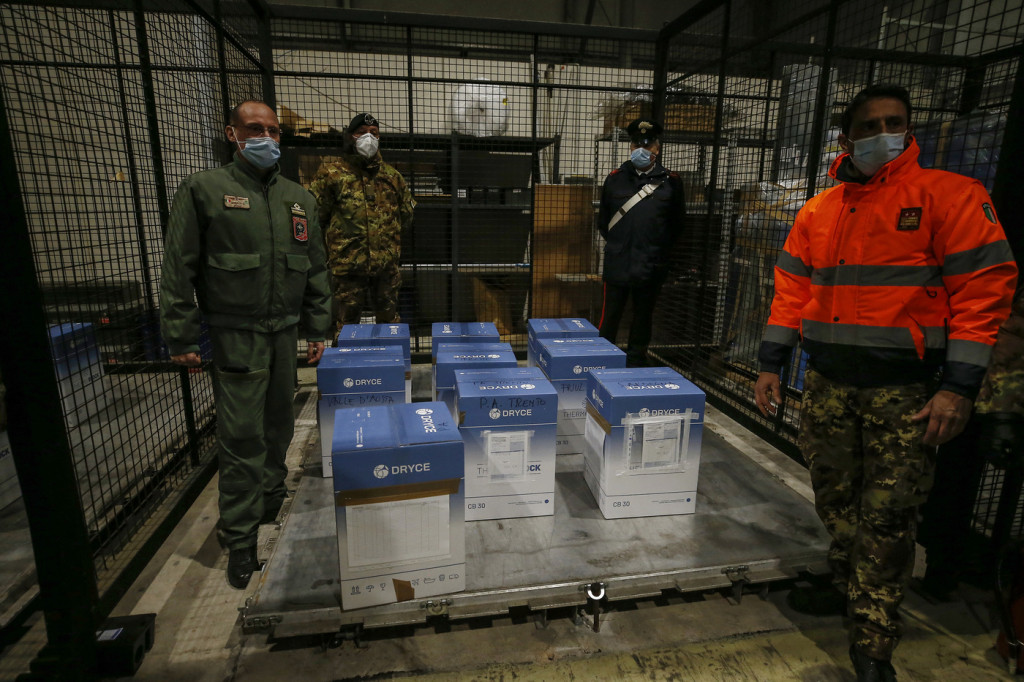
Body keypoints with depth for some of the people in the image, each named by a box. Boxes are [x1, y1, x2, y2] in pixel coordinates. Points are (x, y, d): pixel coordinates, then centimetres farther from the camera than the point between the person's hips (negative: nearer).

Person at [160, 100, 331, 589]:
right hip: (235, 335, -4)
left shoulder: (299, 199, 12)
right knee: (242, 436, -3)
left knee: (279, 425, 15)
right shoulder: (203, 190, -1)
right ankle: (239, 539, 11)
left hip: (285, 333, 5)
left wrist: (317, 330, 11)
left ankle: (271, 503, 36)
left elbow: (316, 270, 14)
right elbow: (179, 270, -4)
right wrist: (180, 338, -7)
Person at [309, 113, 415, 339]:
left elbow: (407, 215, 21)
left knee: (389, 319, 15)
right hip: (347, 265, -3)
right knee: (345, 322, 3)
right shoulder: (331, 172, 0)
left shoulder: (392, 176, 12)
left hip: (387, 263, 4)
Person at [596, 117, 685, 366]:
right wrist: (617, 245, 11)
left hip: (651, 268, 0)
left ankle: (635, 367, 27)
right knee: (609, 320, 5)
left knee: (643, 321, 13)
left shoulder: (670, 182, 2)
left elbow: (676, 224, 11)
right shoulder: (615, 178, 4)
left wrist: (658, 250, 8)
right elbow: (603, 220, 15)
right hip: (617, 265, 0)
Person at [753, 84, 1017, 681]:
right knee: (836, 501, 14)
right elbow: (792, 291, 12)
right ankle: (845, 587, 38)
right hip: (828, 384, 4)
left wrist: (959, 386, -14)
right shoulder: (817, 212, 11)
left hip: (906, 390, -4)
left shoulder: (949, 195, -2)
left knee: (888, 518, 2)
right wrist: (771, 365, 7)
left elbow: (986, 284, -8)